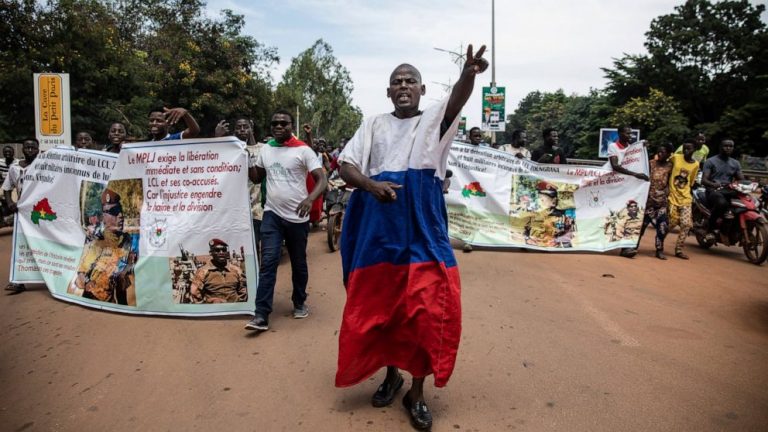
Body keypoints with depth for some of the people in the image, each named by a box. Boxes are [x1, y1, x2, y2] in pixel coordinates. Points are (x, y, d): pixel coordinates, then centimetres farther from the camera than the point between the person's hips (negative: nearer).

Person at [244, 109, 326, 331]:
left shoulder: (303, 150, -7)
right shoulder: (265, 149, 8)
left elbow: (321, 179, -13)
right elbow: (256, 178, 19)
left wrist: (310, 198, -32)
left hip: (297, 217, -2)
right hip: (272, 214, 3)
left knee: (298, 263, 13)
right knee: (268, 262, -7)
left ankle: (299, 303, 34)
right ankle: (261, 315, -7)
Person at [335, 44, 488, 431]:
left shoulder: (434, 120, 8)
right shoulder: (373, 125, 14)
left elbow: (457, 99, -14)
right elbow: (345, 166, 7)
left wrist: (469, 73, -38)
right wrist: (371, 185, -15)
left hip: (423, 228, -2)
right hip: (378, 227, 2)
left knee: (426, 308, -5)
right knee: (380, 304, 10)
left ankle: (417, 393, 11)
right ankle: (391, 375, 32)